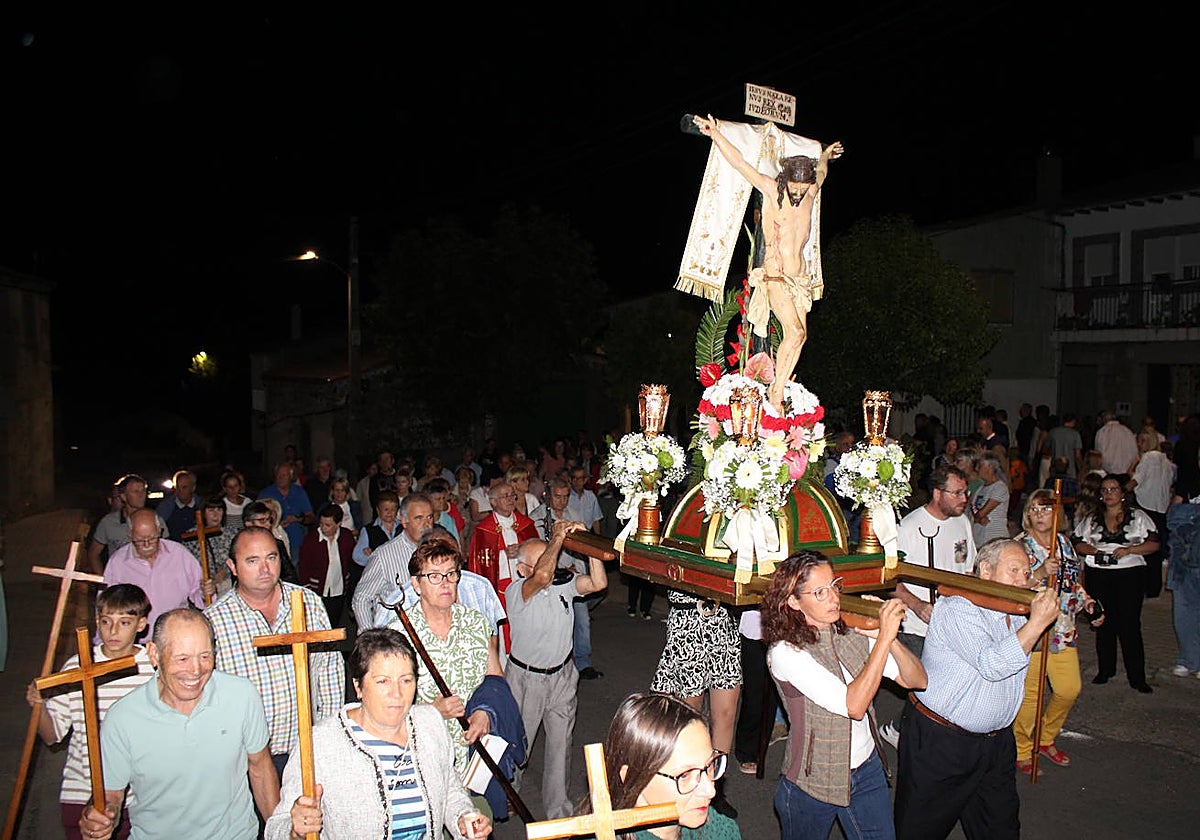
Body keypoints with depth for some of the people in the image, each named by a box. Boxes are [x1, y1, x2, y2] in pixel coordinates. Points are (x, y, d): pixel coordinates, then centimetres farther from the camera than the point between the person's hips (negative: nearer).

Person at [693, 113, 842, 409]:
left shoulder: (811, 192, 9)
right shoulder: (771, 189, -6)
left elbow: (821, 170, 33)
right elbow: (739, 162, -8)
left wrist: (825, 155, 50)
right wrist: (715, 134, -10)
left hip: (800, 277, 6)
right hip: (775, 275, -6)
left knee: (799, 334, -2)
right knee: (795, 332, -18)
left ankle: (779, 387, 2)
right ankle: (776, 393, -10)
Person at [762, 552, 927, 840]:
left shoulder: (853, 633, -6)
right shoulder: (784, 652, -22)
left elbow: (917, 680, -6)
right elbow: (853, 705, -29)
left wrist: (888, 636, -23)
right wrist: (884, 637, -30)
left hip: (868, 770, 4)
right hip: (813, 782, -4)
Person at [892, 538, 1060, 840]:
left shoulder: (1016, 615, 8)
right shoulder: (957, 608, -19)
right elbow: (993, 665, -29)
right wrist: (1037, 622, -24)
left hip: (996, 744, 8)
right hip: (938, 742, -7)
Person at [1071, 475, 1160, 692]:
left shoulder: (1138, 517, 8)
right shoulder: (1092, 520, 15)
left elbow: (1154, 544, 1)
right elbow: (1077, 544, 12)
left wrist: (1129, 550, -13)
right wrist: (1093, 551, -8)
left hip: (1130, 574, -2)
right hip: (1098, 575, 3)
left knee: (1130, 624, -7)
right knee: (1104, 623, 6)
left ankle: (1137, 677, -1)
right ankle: (1105, 670, 17)